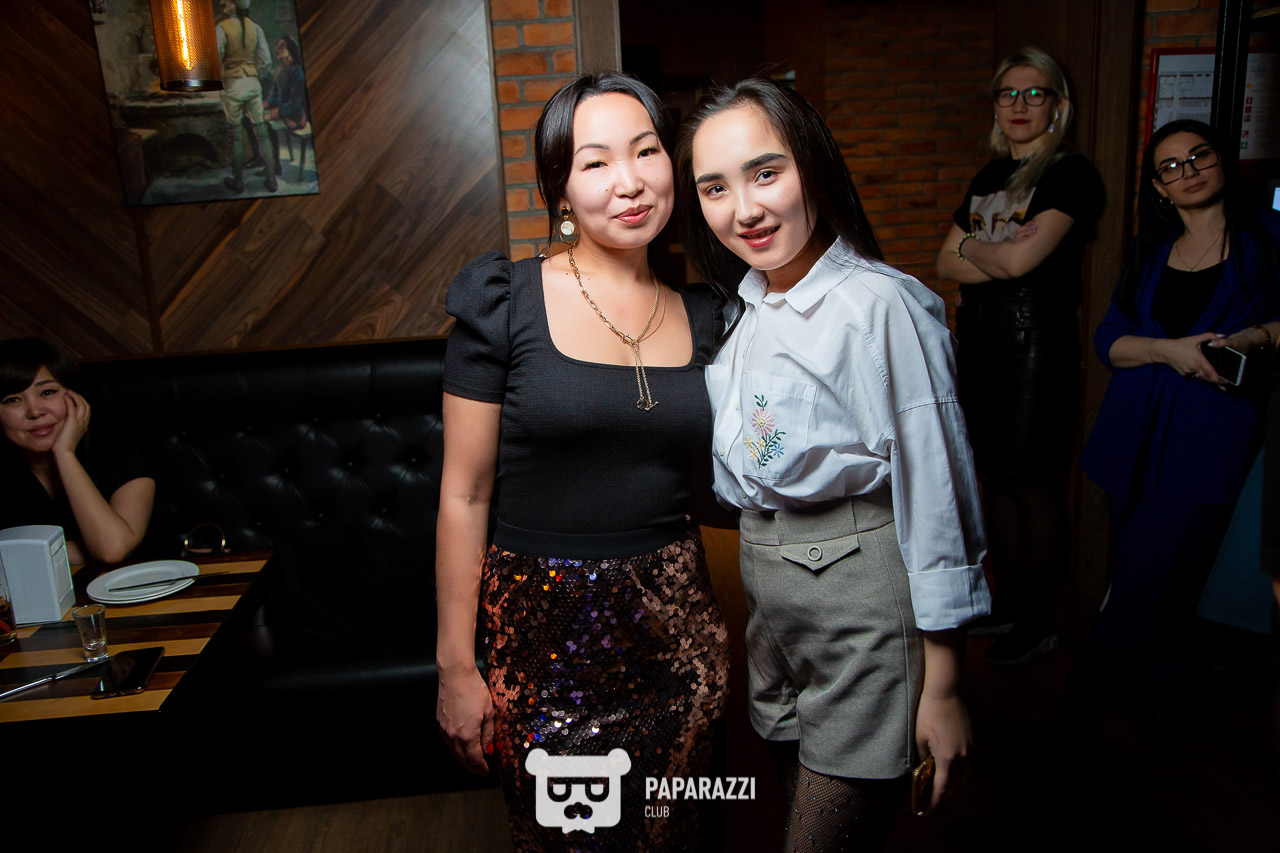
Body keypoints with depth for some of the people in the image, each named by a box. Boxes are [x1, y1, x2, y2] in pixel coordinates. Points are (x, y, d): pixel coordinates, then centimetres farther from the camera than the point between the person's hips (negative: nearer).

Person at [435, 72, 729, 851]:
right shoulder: (506, 303, -9)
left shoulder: (702, 315, 3)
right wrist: (457, 668, -5)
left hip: (673, 627, 4)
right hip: (546, 632, -3)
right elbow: (464, 496, -7)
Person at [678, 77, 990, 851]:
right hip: (766, 582, 7)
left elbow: (934, 490, -16)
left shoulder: (880, 306, -18)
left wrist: (942, 686, -13)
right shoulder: (743, 308, 6)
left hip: (863, 592, -7)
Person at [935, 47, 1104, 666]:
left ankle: (1040, 623, 18)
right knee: (994, 478, 13)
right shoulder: (989, 176, 15)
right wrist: (999, 256, -9)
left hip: (1035, 343, -7)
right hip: (980, 339, 7)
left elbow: (1018, 260, -19)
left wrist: (967, 245, 0)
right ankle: (1006, 603, 29)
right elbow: (946, 264, 8)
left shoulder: (1071, 174, -7)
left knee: (1034, 488, 2)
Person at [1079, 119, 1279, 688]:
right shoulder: (1151, 250, 16)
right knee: (1132, 573, 9)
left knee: (1146, 582, -9)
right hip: (1135, 436, 4)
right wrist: (1166, 349, -10)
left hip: (1210, 436, -4)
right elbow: (1108, 340, 7)